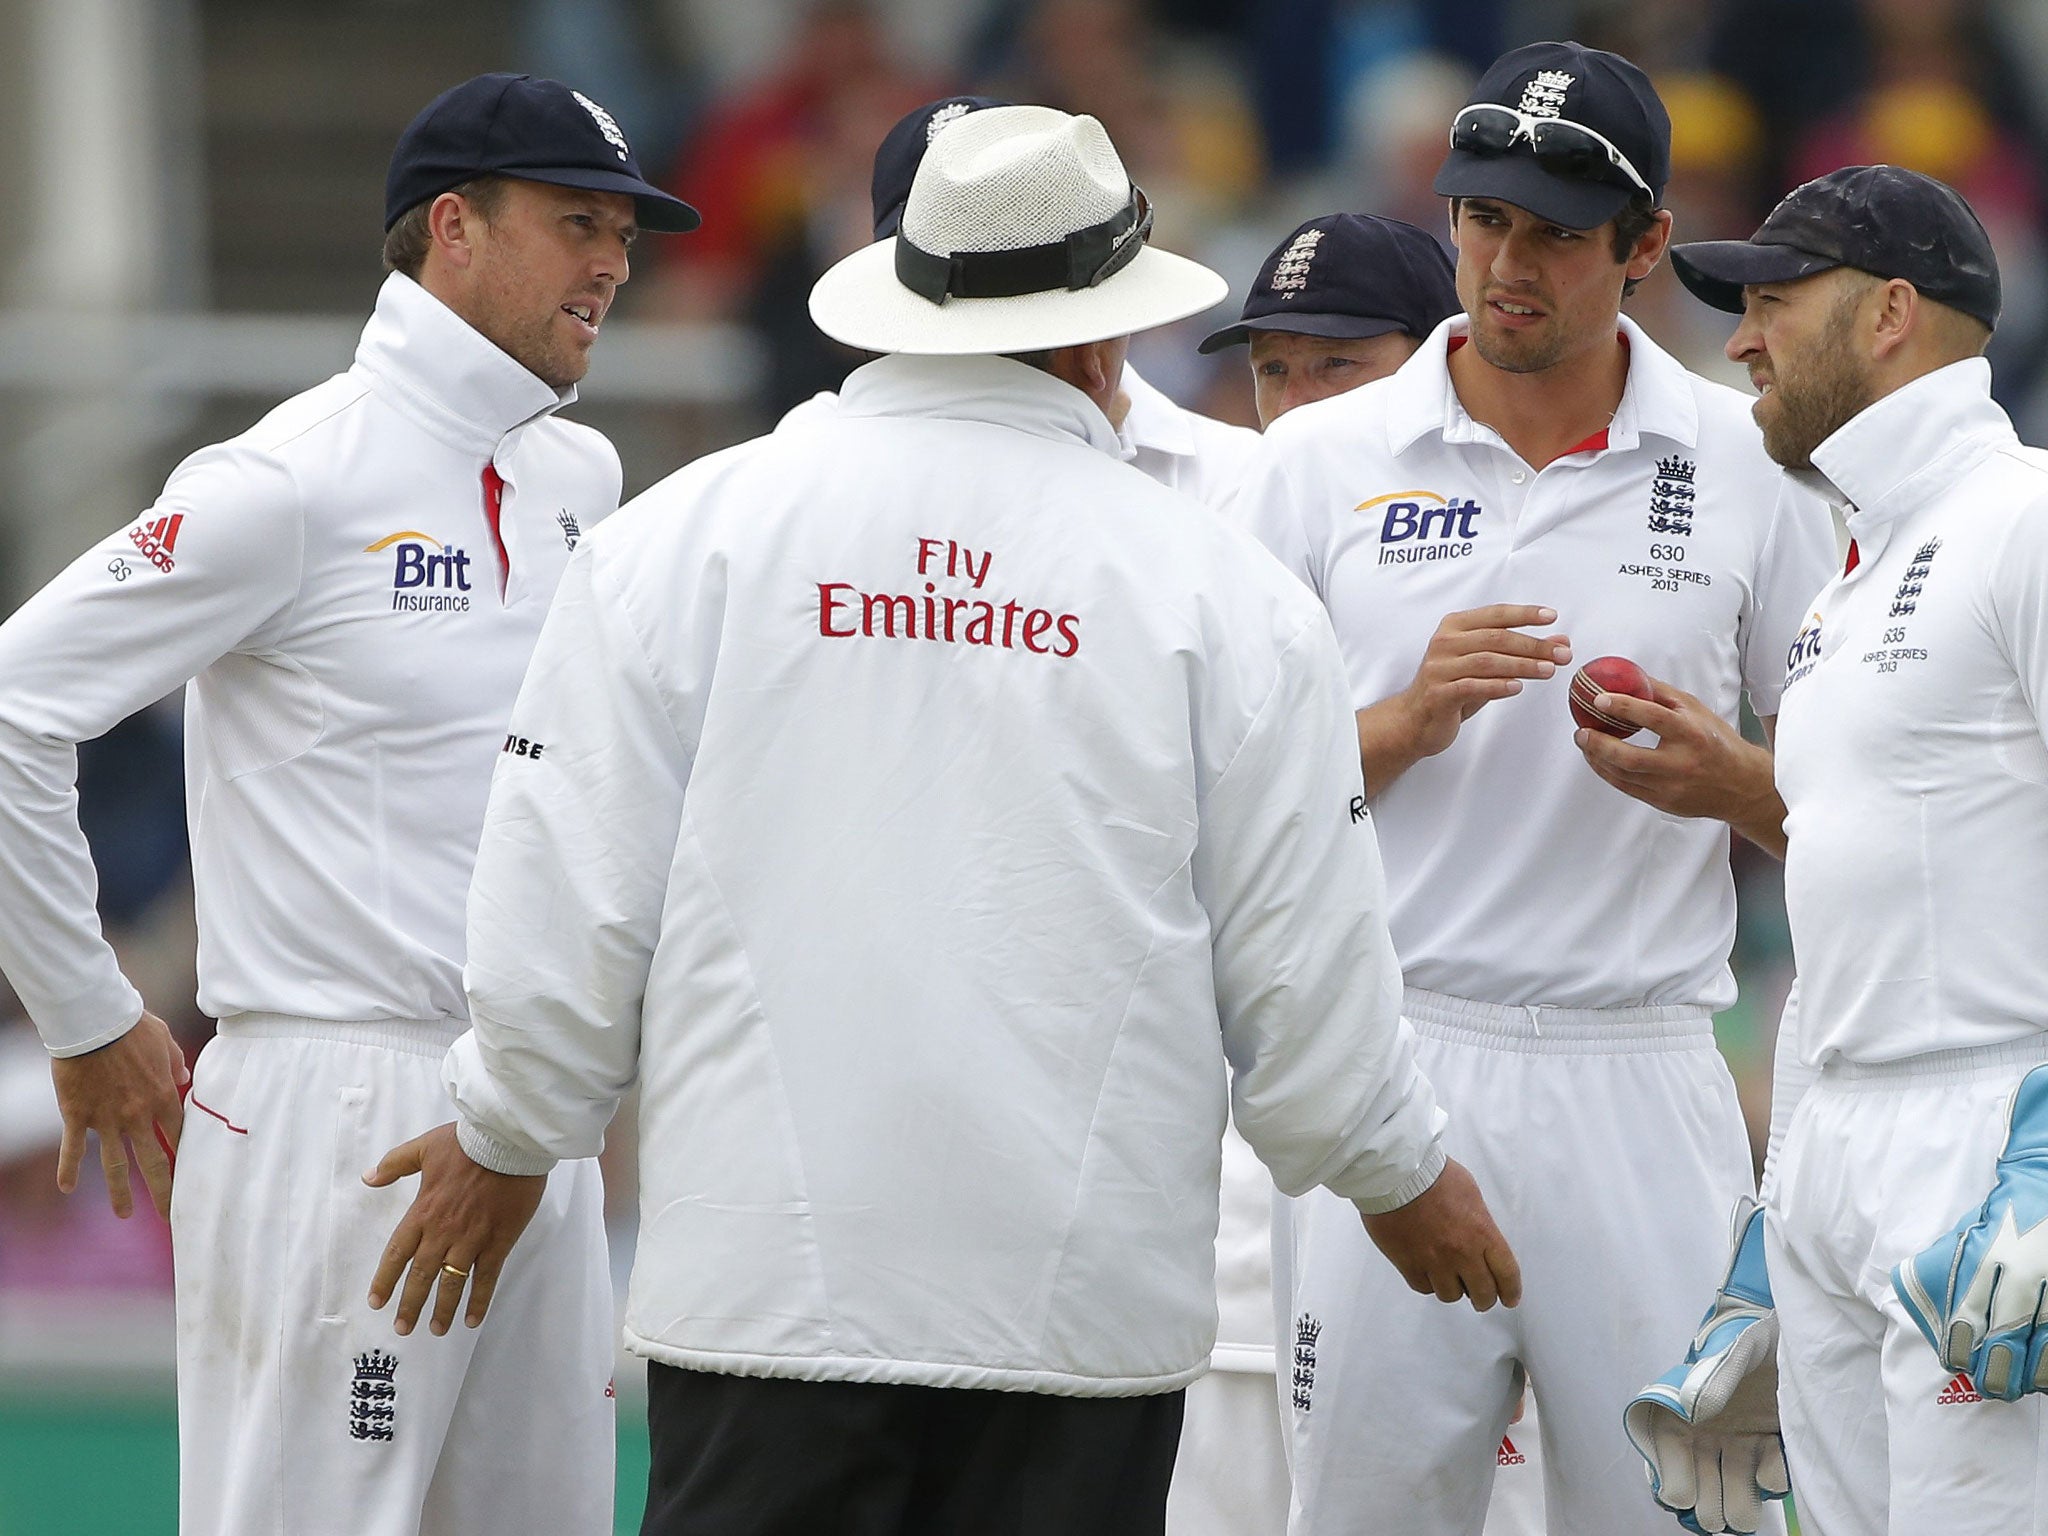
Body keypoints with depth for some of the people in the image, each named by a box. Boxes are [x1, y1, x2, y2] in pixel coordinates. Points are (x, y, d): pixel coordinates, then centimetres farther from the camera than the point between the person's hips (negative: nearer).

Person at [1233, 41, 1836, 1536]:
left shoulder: (1752, 464, 6)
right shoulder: (1320, 461, 6)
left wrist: (1725, 781, -11)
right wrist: (1407, 722, -11)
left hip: (1642, 1078, 0)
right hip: (1388, 1063, 0)